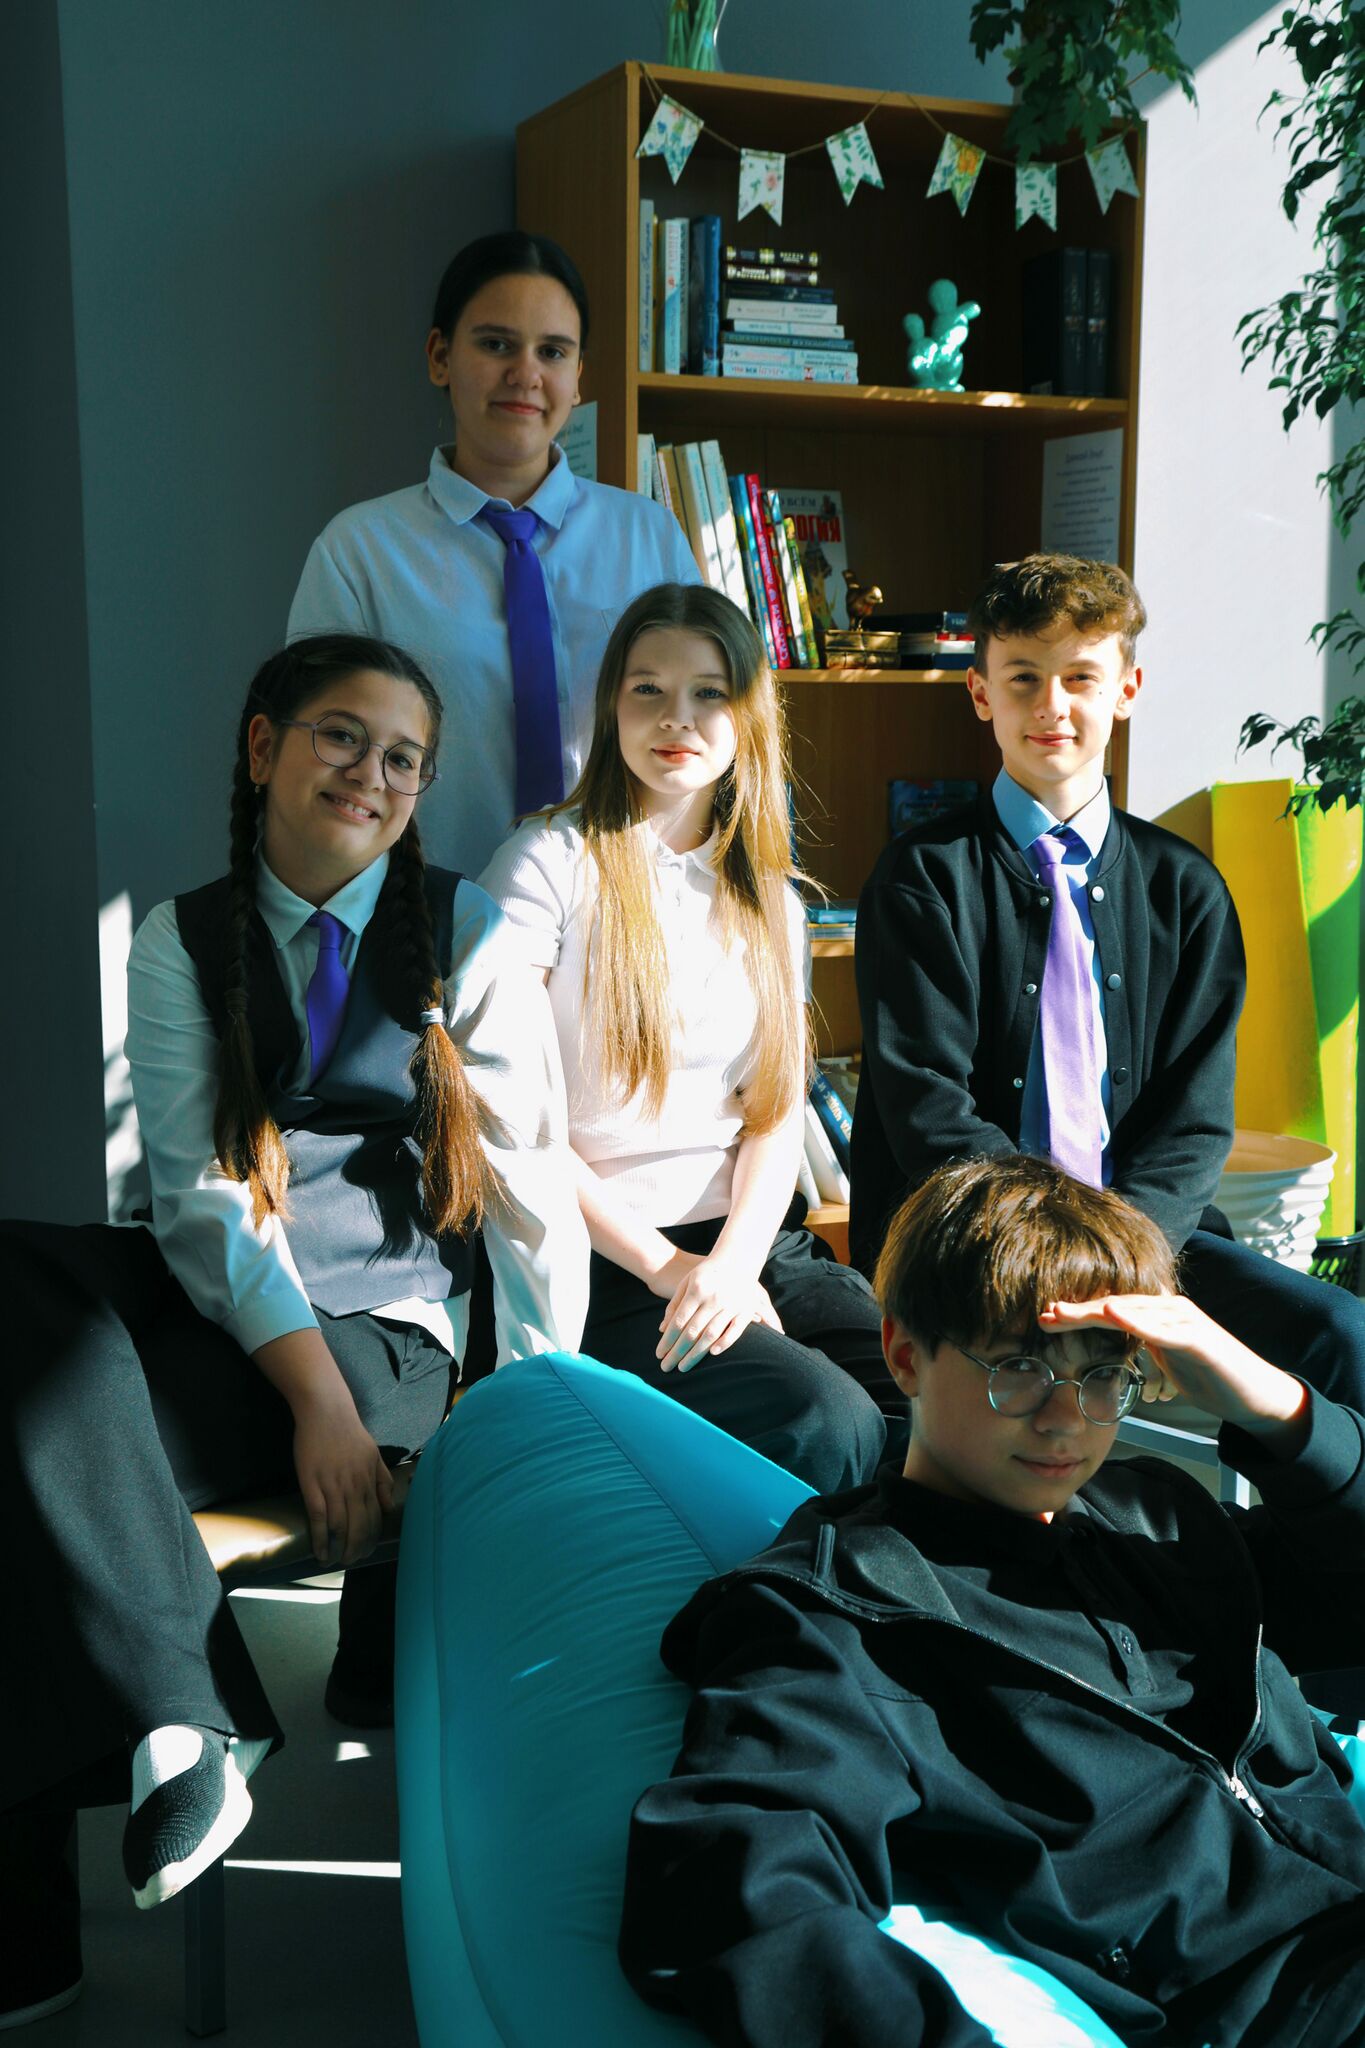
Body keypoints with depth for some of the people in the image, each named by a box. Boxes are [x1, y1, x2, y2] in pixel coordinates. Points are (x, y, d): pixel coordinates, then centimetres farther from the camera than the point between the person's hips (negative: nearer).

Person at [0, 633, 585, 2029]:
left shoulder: (467, 936, 8)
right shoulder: (182, 943, 11)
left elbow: (532, 1180, 1)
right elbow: (199, 1190, -3)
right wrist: (312, 1390, -18)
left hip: (385, 1326, -2)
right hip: (211, 1309, 3)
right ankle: (180, 1720, -31)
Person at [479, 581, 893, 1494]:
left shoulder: (767, 894, 15)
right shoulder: (552, 865, -3)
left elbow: (779, 1111, 8)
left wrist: (733, 1263, -11)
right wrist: (664, 1265, -10)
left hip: (755, 1245, 5)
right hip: (602, 1272, -5)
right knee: (827, 1424, -29)